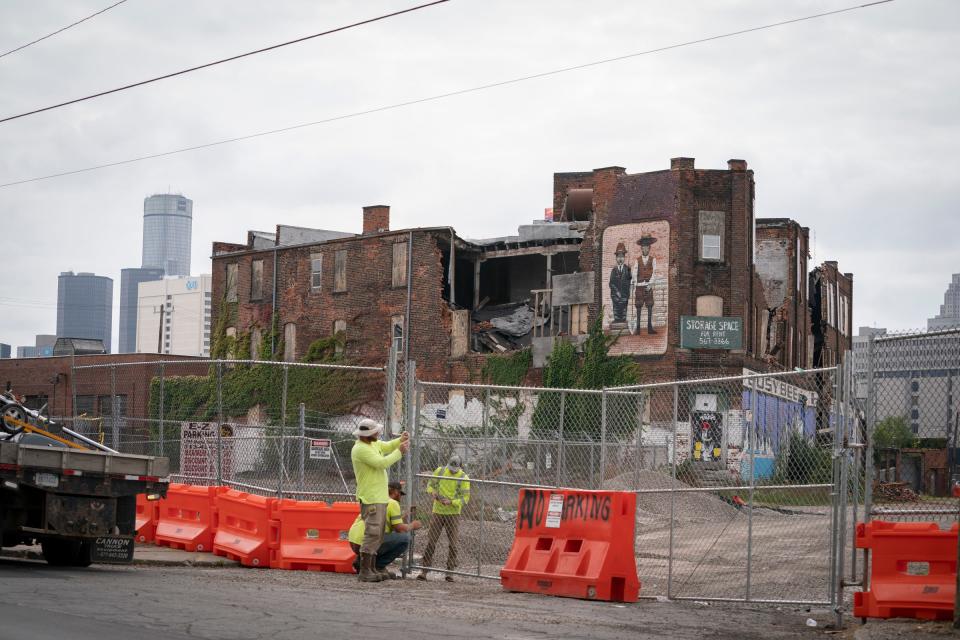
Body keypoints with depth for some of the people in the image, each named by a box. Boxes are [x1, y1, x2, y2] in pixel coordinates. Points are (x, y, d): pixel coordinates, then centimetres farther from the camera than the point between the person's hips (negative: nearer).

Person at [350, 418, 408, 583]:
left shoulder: (373, 444, 13)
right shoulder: (361, 449, -17)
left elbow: (388, 446, 22)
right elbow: (382, 463, -24)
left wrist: (400, 440, 2)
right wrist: (399, 452, -15)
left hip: (380, 498, 10)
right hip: (371, 499, -10)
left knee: (377, 535, 12)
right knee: (372, 534, -13)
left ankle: (372, 569, 16)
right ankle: (364, 572, -13)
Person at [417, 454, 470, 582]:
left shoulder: (463, 477, -8)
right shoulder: (440, 471, 0)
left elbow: (465, 497, -10)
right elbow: (430, 485, 10)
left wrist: (451, 502, -24)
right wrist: (433, 492, -12)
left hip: (453, 513, -2)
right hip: (438, 512, 2)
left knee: (452, 544, 0)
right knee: (431, 541, -1)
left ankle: (449, 572, 6)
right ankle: (424, 570, 1)